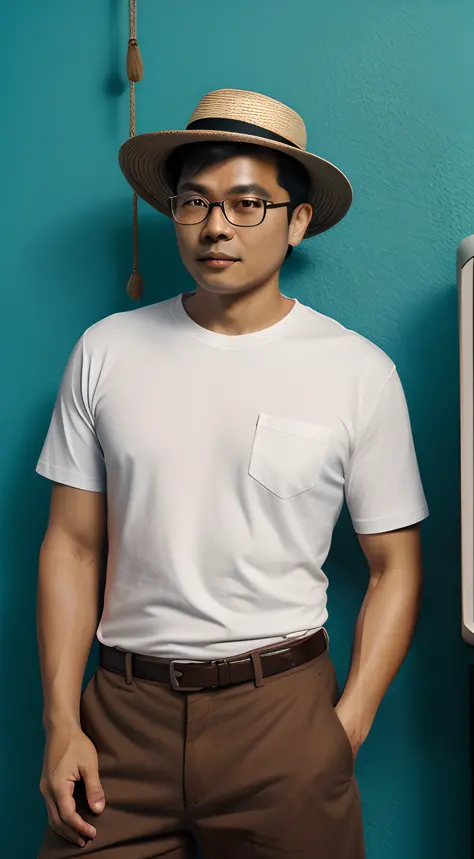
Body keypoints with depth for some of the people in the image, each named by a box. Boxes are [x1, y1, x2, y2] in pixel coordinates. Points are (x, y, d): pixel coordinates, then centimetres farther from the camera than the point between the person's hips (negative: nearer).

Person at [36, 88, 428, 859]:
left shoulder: (359, 372, -4)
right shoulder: (106, 352, 0)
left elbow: (395, 566, 1)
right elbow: (73, 544, 3)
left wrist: (348, 727, -7)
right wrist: (61, 723, -1)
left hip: (280, 707, -1)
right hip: (124, 707, 2)